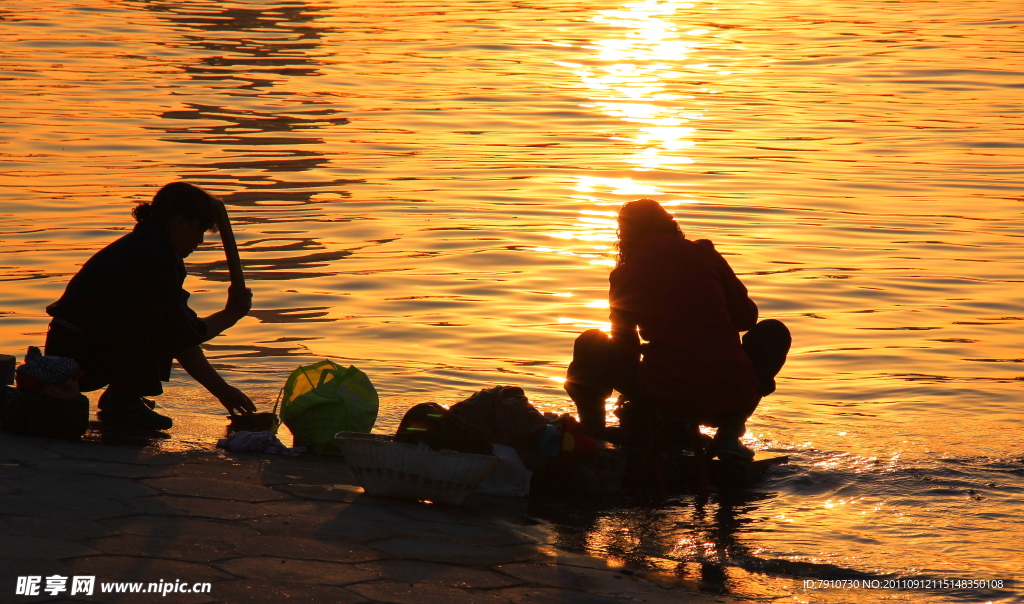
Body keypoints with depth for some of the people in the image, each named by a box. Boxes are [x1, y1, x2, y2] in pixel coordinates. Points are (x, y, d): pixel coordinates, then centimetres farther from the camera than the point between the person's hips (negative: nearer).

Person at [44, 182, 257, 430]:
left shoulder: (143, 246, 15)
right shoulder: (154, 257, -16)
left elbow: (183, 341, 18)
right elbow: (188, 333, -15)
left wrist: (223, 391, 17)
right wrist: (232, 314, 1)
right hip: (78, 360, -10)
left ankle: (117, 399, 15)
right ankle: (123, 402, -7)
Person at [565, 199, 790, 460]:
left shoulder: (624, 275, 9)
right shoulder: (704, 254, 9)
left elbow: (625, 343, 22)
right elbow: (746, 316, 18)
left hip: (664, 403, 0)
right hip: (733, 401, 0)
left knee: (590, 346, 23)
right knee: (773, 332, 31)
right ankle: (730, 433, 18)